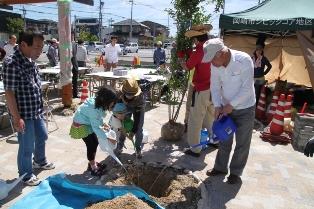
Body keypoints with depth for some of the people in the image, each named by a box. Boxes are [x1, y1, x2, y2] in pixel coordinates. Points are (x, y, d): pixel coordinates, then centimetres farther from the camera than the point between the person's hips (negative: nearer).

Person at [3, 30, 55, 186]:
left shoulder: (30, 61, 4)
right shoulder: (12, 63, -22)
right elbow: (9, 93, -22)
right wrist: (17, 118, -21)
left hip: (37, 111, 9)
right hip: (24, 114, -8)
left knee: (42, 136, 24)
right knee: (27, 146, 7)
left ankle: (40, 161, 49)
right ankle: (26, 175, 29)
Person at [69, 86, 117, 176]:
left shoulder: (99, 104, -12)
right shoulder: (93, 108, -38)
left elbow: (98, 117, 6)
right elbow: (96, 127, -34)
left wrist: (103, 124, -9)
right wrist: (108, 138, -32)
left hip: (89, 122, 9)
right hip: (81, 125, -8)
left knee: (95, 142, 11)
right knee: (91, 145, -7)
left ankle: (92, 163, 29)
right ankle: (93, 167, 9)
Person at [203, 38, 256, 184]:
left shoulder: (244, 60, -25)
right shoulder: (215, 64, -10)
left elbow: (247, 88, -24)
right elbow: (215, 86, -3)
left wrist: (231, 104, -23)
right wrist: (217, 105, -14)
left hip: (245, 108, -4)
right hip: (226, 107, 4)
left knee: (242, 143, 8)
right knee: (224, 140, 15)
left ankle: (235, 172, 26)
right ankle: (220, 167, 33)